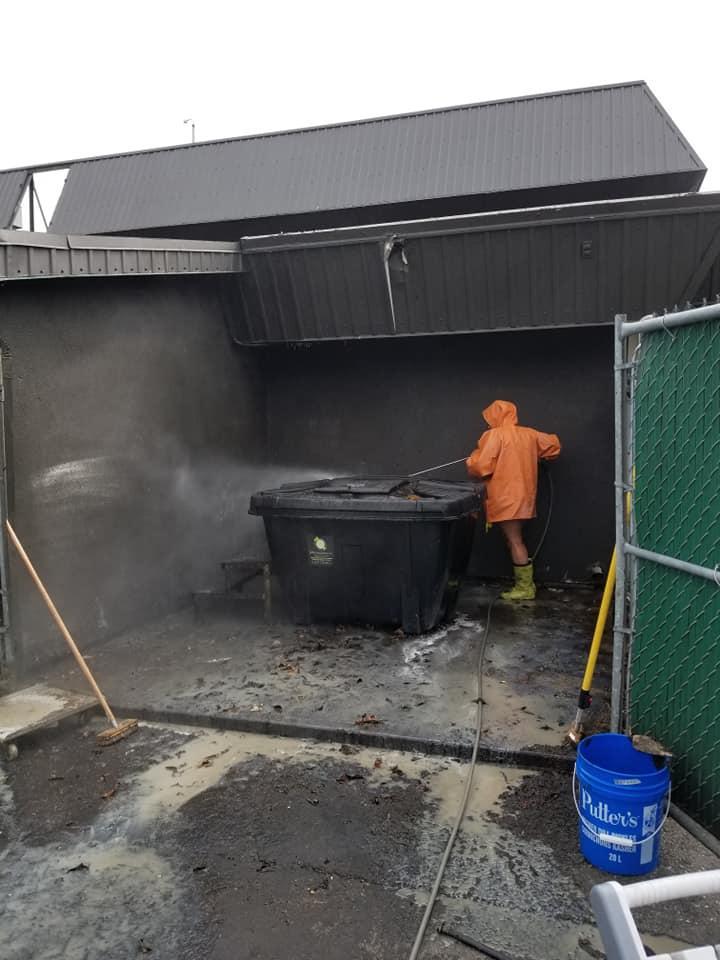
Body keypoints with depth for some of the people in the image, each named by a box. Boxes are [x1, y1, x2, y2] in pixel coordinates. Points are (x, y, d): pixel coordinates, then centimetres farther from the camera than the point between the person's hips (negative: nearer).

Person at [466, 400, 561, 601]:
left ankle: (525, 588, 0)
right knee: (515, 539, 16)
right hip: (522, 496, 8)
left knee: (514, 541, -4)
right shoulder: (529, 434, 9)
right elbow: (553, 444, 20)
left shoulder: (494, 435, -11)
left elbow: (481, 467, -15)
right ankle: (525, 582, 20)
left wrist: (471, 461, 6)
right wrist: (532, 457, 31)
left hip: (506, 498, -8)